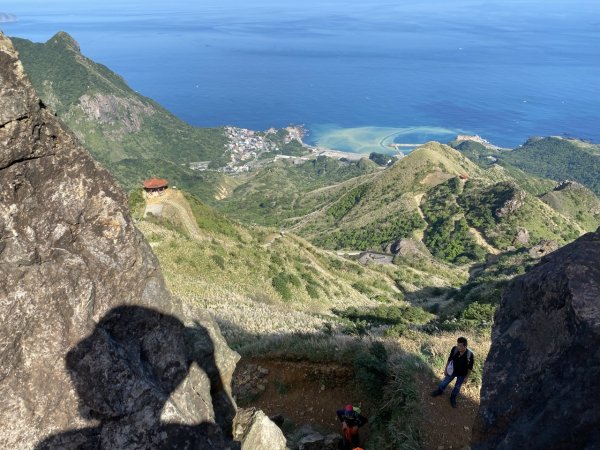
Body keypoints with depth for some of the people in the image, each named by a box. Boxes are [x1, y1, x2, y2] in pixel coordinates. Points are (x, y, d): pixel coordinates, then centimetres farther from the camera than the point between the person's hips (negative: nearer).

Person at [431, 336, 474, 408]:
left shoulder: (470, 354, -32)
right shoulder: (454, 349, -26)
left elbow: (470, 367, -16)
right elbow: (449, 359, -8)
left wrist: (466, 377, -7)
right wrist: (445, 369, 1)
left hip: (462, 374, -2)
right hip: (452, 370, 2)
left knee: (457, 387, 21)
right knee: (445, 382, 21)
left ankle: (453, 398, 48)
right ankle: (439, 391, 50)